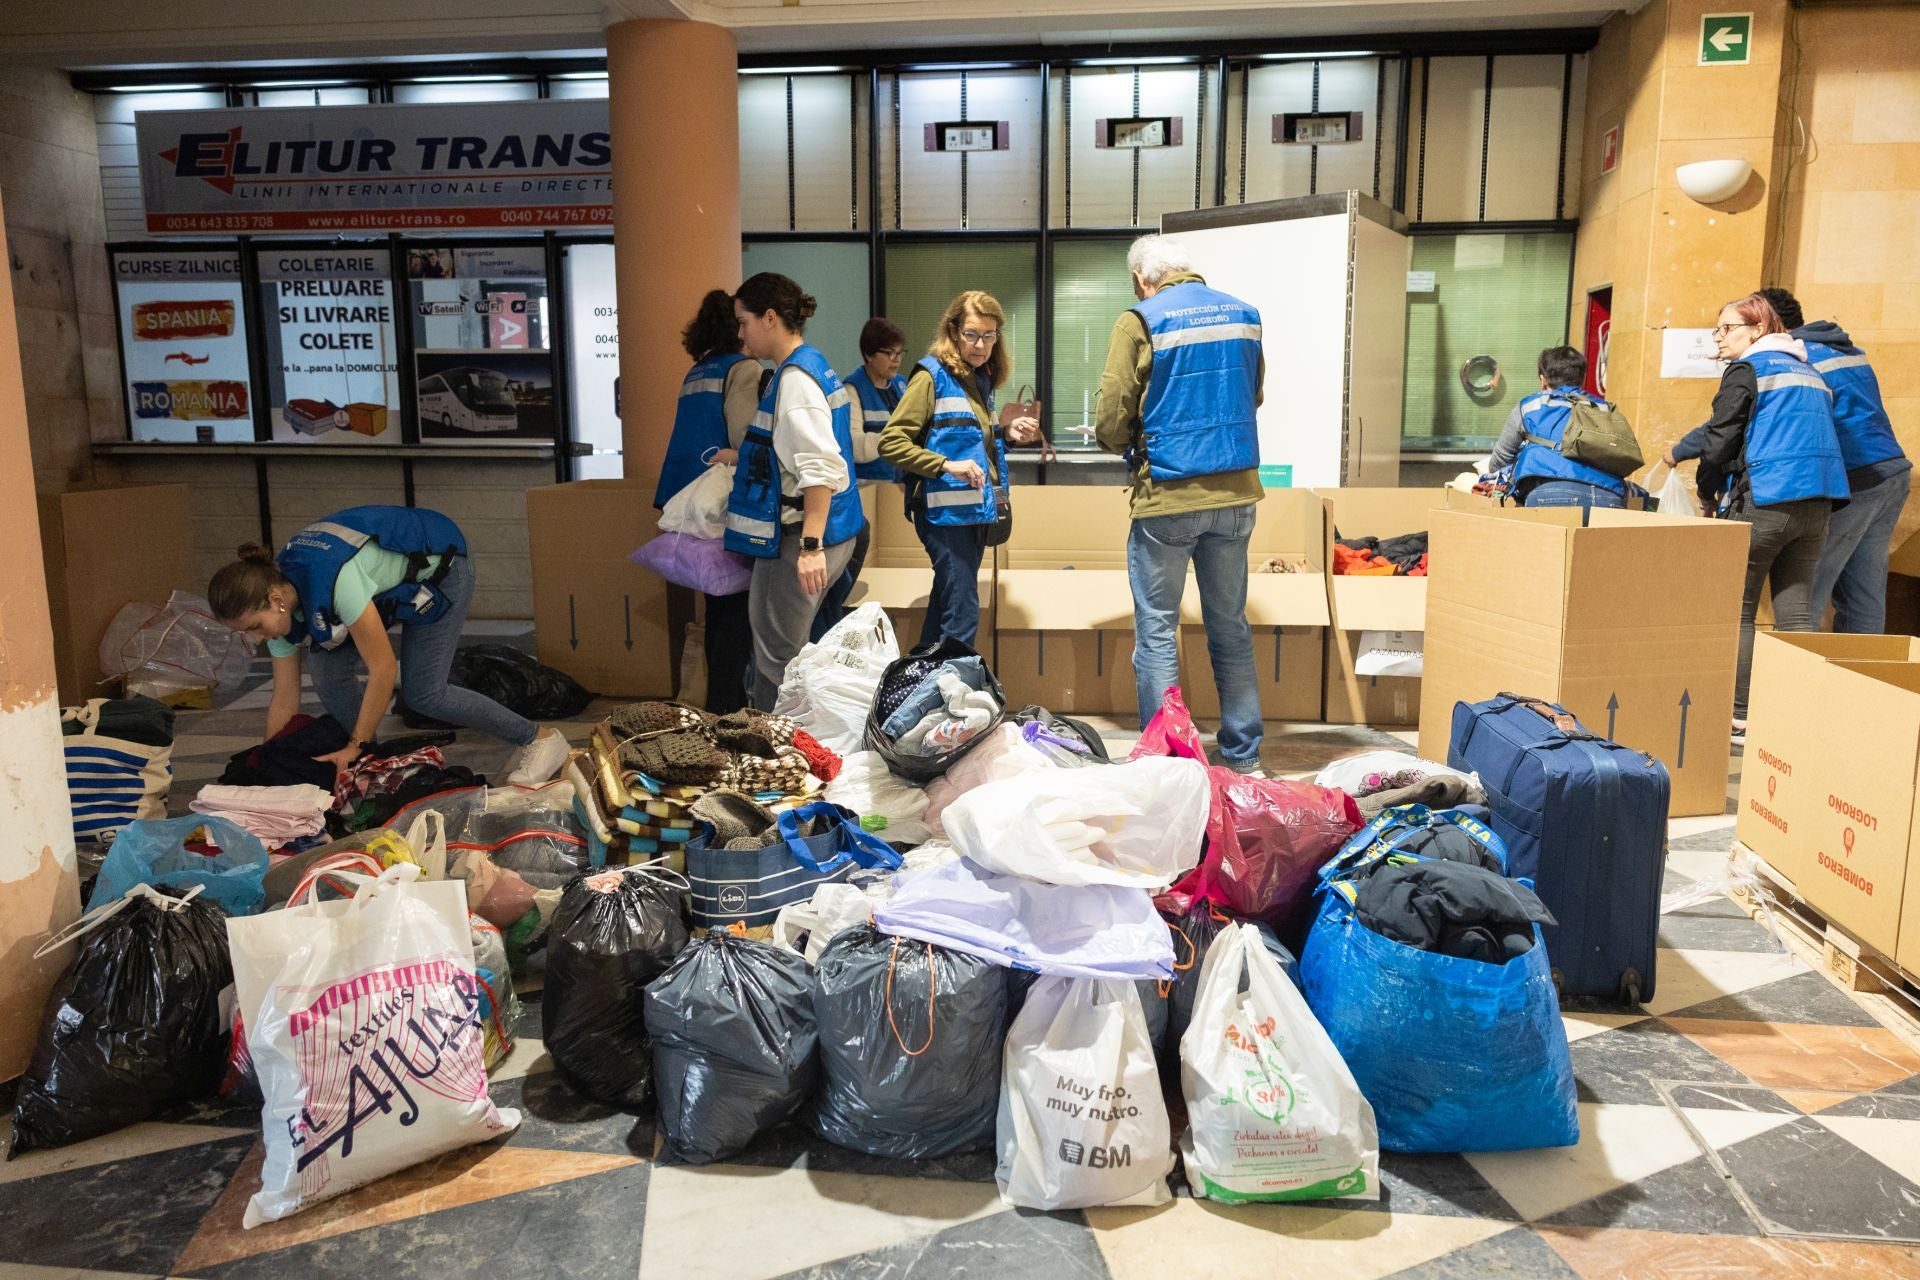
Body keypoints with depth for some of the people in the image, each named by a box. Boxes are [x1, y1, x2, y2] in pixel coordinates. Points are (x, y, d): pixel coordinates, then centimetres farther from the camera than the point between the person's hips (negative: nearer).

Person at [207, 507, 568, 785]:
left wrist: (355, 747, -23)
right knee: (329, 674, -9)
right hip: (389, 570, 7)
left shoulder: (331, 580, -38)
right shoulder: (278, 606, -13)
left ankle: (541, 740, 0)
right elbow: (284, 701, -4)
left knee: (424, 693, -12)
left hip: (439, 565, -7)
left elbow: (383, 668, -31)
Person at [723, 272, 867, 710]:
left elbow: (820, 466, -25)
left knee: (777, 657, -2)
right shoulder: (813, 366, 15)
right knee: (788, 650, 16)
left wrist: (811, 544, -28)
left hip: (801, 531, -10)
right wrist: (742, 456, 35)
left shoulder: (796, 377, -15)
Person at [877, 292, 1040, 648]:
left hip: (976, 510, 8)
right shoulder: (932, 375, -8)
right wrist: (946, 466, -23)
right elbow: (890, 442, -15)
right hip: (945, 511, -8)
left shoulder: (980, 378, 15)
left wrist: (1008, 435, 9)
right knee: (962, 617, -12)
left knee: (945, 608, 15)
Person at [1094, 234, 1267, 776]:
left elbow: (1110, 424, -10)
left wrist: (1130, 445, 10)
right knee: (1230, 627, 14)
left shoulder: (1141, 321, -8)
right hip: (1235, 494, 5)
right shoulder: (1244, 315, 8)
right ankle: (1243, 756, 21)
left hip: (1167, 496, -5)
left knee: (1157, 631, 4)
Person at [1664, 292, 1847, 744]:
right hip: (1817, 501, 7)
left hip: (1763, 500, -7)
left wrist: (1708, 491, 8)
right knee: (1796, 612, 8)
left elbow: (1721, 438, -7)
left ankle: (1739, 718, -1)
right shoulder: (1808, 372, 21)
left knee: (1737, 611, 0)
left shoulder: (1746, 370, -3)